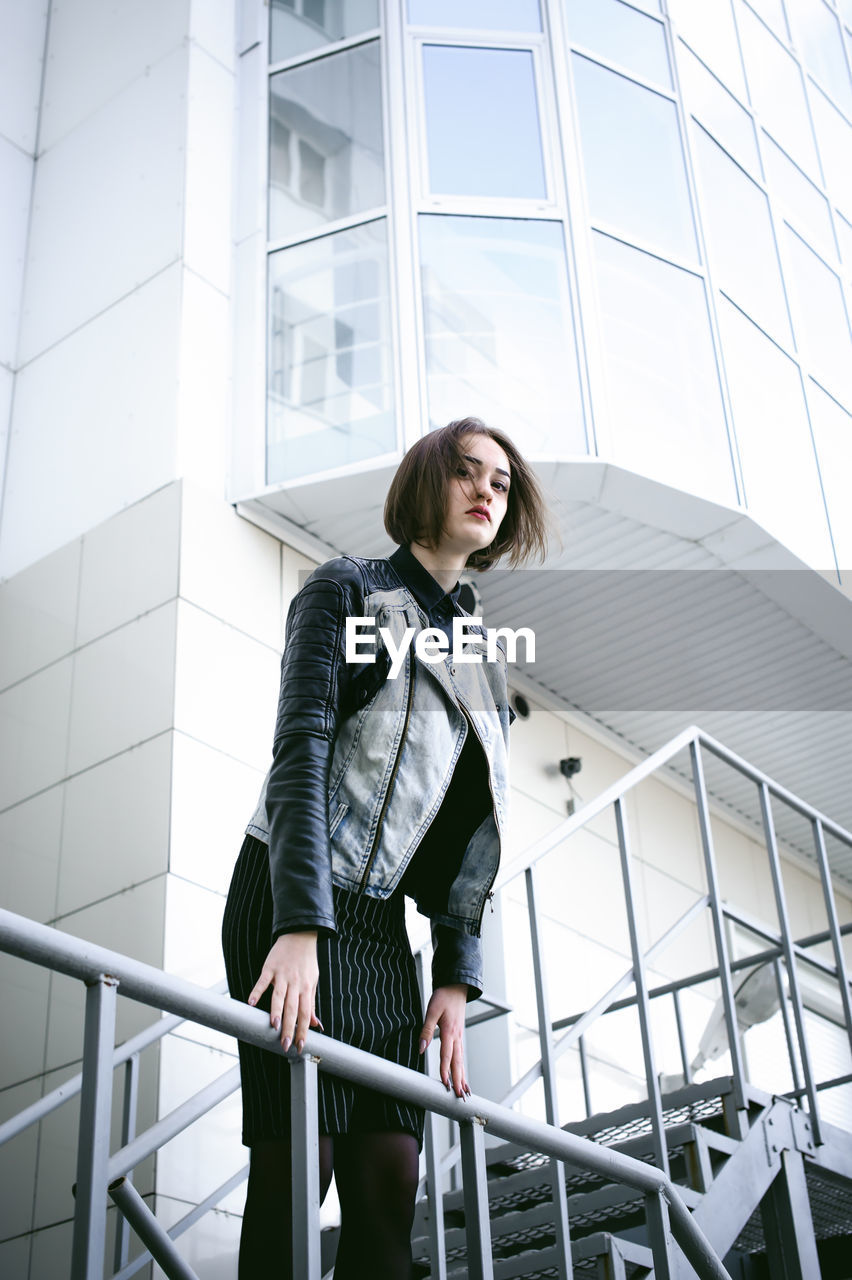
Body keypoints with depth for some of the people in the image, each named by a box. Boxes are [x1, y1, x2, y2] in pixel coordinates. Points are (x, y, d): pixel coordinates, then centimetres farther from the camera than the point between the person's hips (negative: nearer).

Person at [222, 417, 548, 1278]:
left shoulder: (480, 659, 20)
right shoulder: (348, 591, 1)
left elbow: (473, 830, 16)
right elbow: (301, 751, -13)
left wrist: (456, 975, 6)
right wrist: (299, 927, -25)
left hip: (381, 919, 6)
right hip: (290, 902, -6)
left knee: (390, 1176, -2)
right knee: (296, 1167, -10)